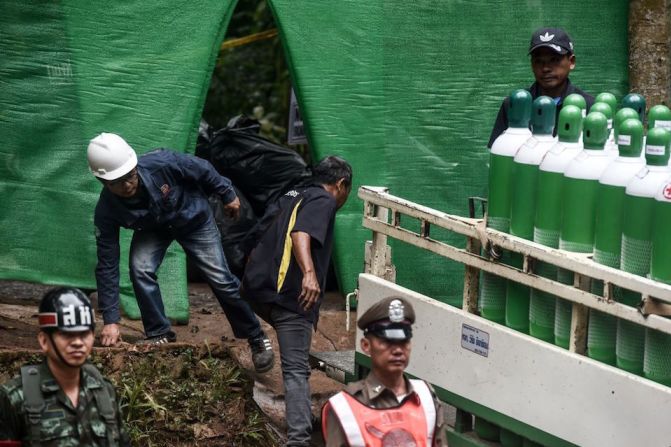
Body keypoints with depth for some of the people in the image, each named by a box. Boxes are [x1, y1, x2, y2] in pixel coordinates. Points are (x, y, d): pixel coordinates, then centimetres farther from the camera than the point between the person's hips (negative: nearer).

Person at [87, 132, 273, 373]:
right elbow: (107, 266, -26)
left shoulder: (162, 164, -40)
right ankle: (159, 334, -6)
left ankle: (256, 338, 15)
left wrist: (228, 195, -4)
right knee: (140, 269, -25)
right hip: (152, 229, 1)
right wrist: (110, 320, -28)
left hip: (194, 219, -1)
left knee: (221, 279, -3)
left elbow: (203, 170, -19)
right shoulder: (106, 210, -31)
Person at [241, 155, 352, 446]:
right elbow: (301, 234, -21)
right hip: (290, 293, -8)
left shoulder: (290, 197, 26)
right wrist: (309, 273, -34)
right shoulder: (323, 201, -1)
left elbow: (260, 237, 35)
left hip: (258, 289, 8)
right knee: (296, 369, -13)